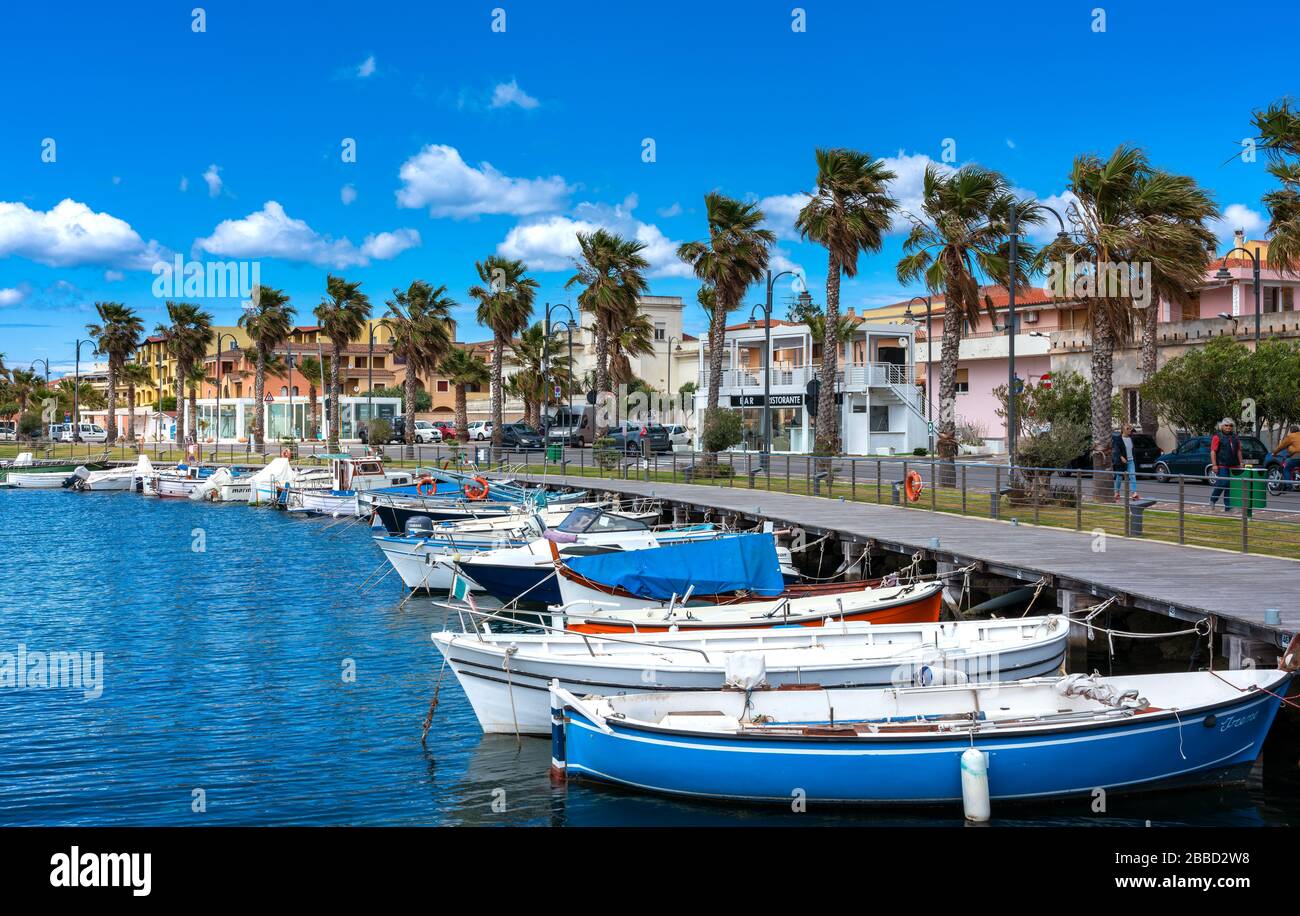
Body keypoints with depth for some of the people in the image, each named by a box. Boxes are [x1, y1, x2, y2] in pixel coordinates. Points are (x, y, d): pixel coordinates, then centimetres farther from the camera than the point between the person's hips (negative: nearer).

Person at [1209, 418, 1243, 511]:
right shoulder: (1217, 437, -2)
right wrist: (1214, 465, -15)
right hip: (1221, 466, -6)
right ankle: (1212, 499, 7)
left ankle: (1228, 506, 6)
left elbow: (1238, 451, 21)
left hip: (1233, 466, 6)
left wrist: (1240, 463, 12)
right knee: (1222, 483, -13)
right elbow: (1213, 452, -8)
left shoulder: (1235, 437, 17)